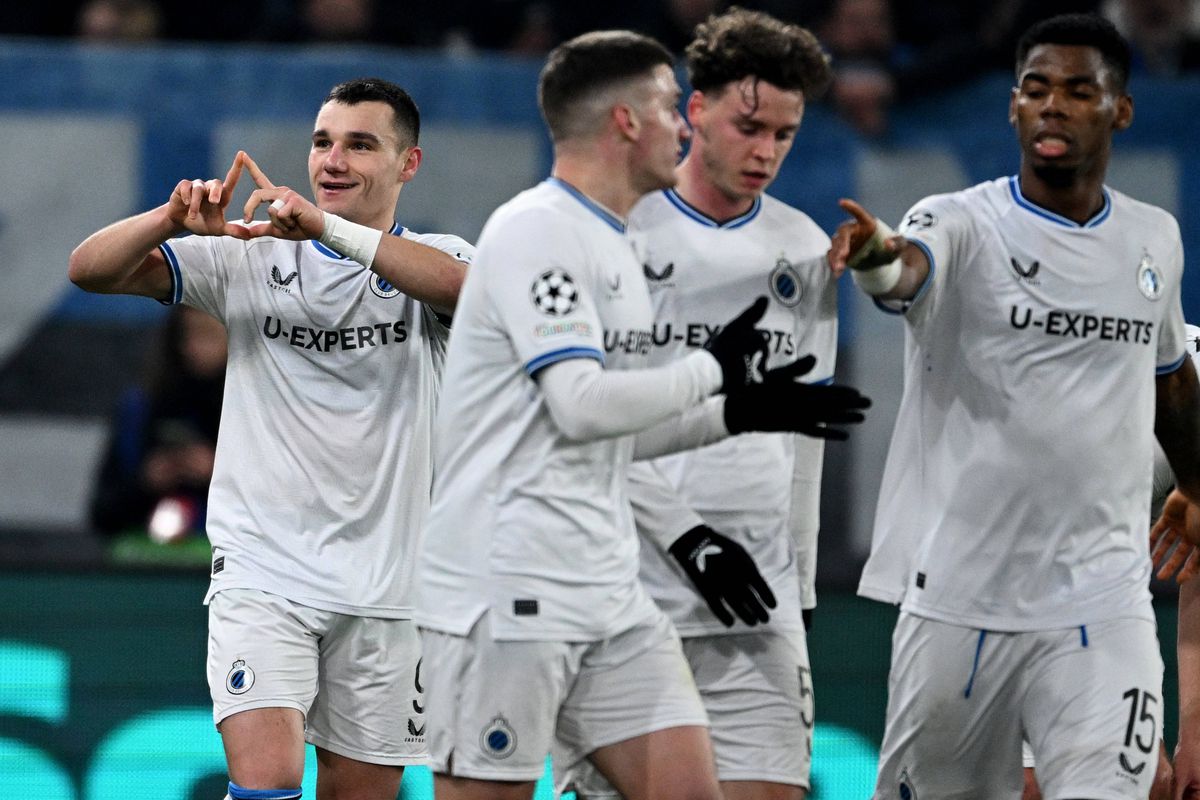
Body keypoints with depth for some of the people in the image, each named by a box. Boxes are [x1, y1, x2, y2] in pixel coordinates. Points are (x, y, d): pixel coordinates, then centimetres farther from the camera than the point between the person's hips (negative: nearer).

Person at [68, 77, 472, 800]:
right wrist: (171, 219, -25)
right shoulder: (252, 258, 4)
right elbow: (91, 269, -4)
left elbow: (462, 285, -25)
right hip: (262, 572, -1)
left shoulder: (433, 259, 2)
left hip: (385, 592, 1)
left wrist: (328, 228, -37)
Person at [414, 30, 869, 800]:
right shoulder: (535, 231, -12)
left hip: (608, 590, 9)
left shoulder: (613, 243, 18)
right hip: (508, 593, -9)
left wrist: (739, 411, 16)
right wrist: (715, 369, -9)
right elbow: (581, 406, -21)